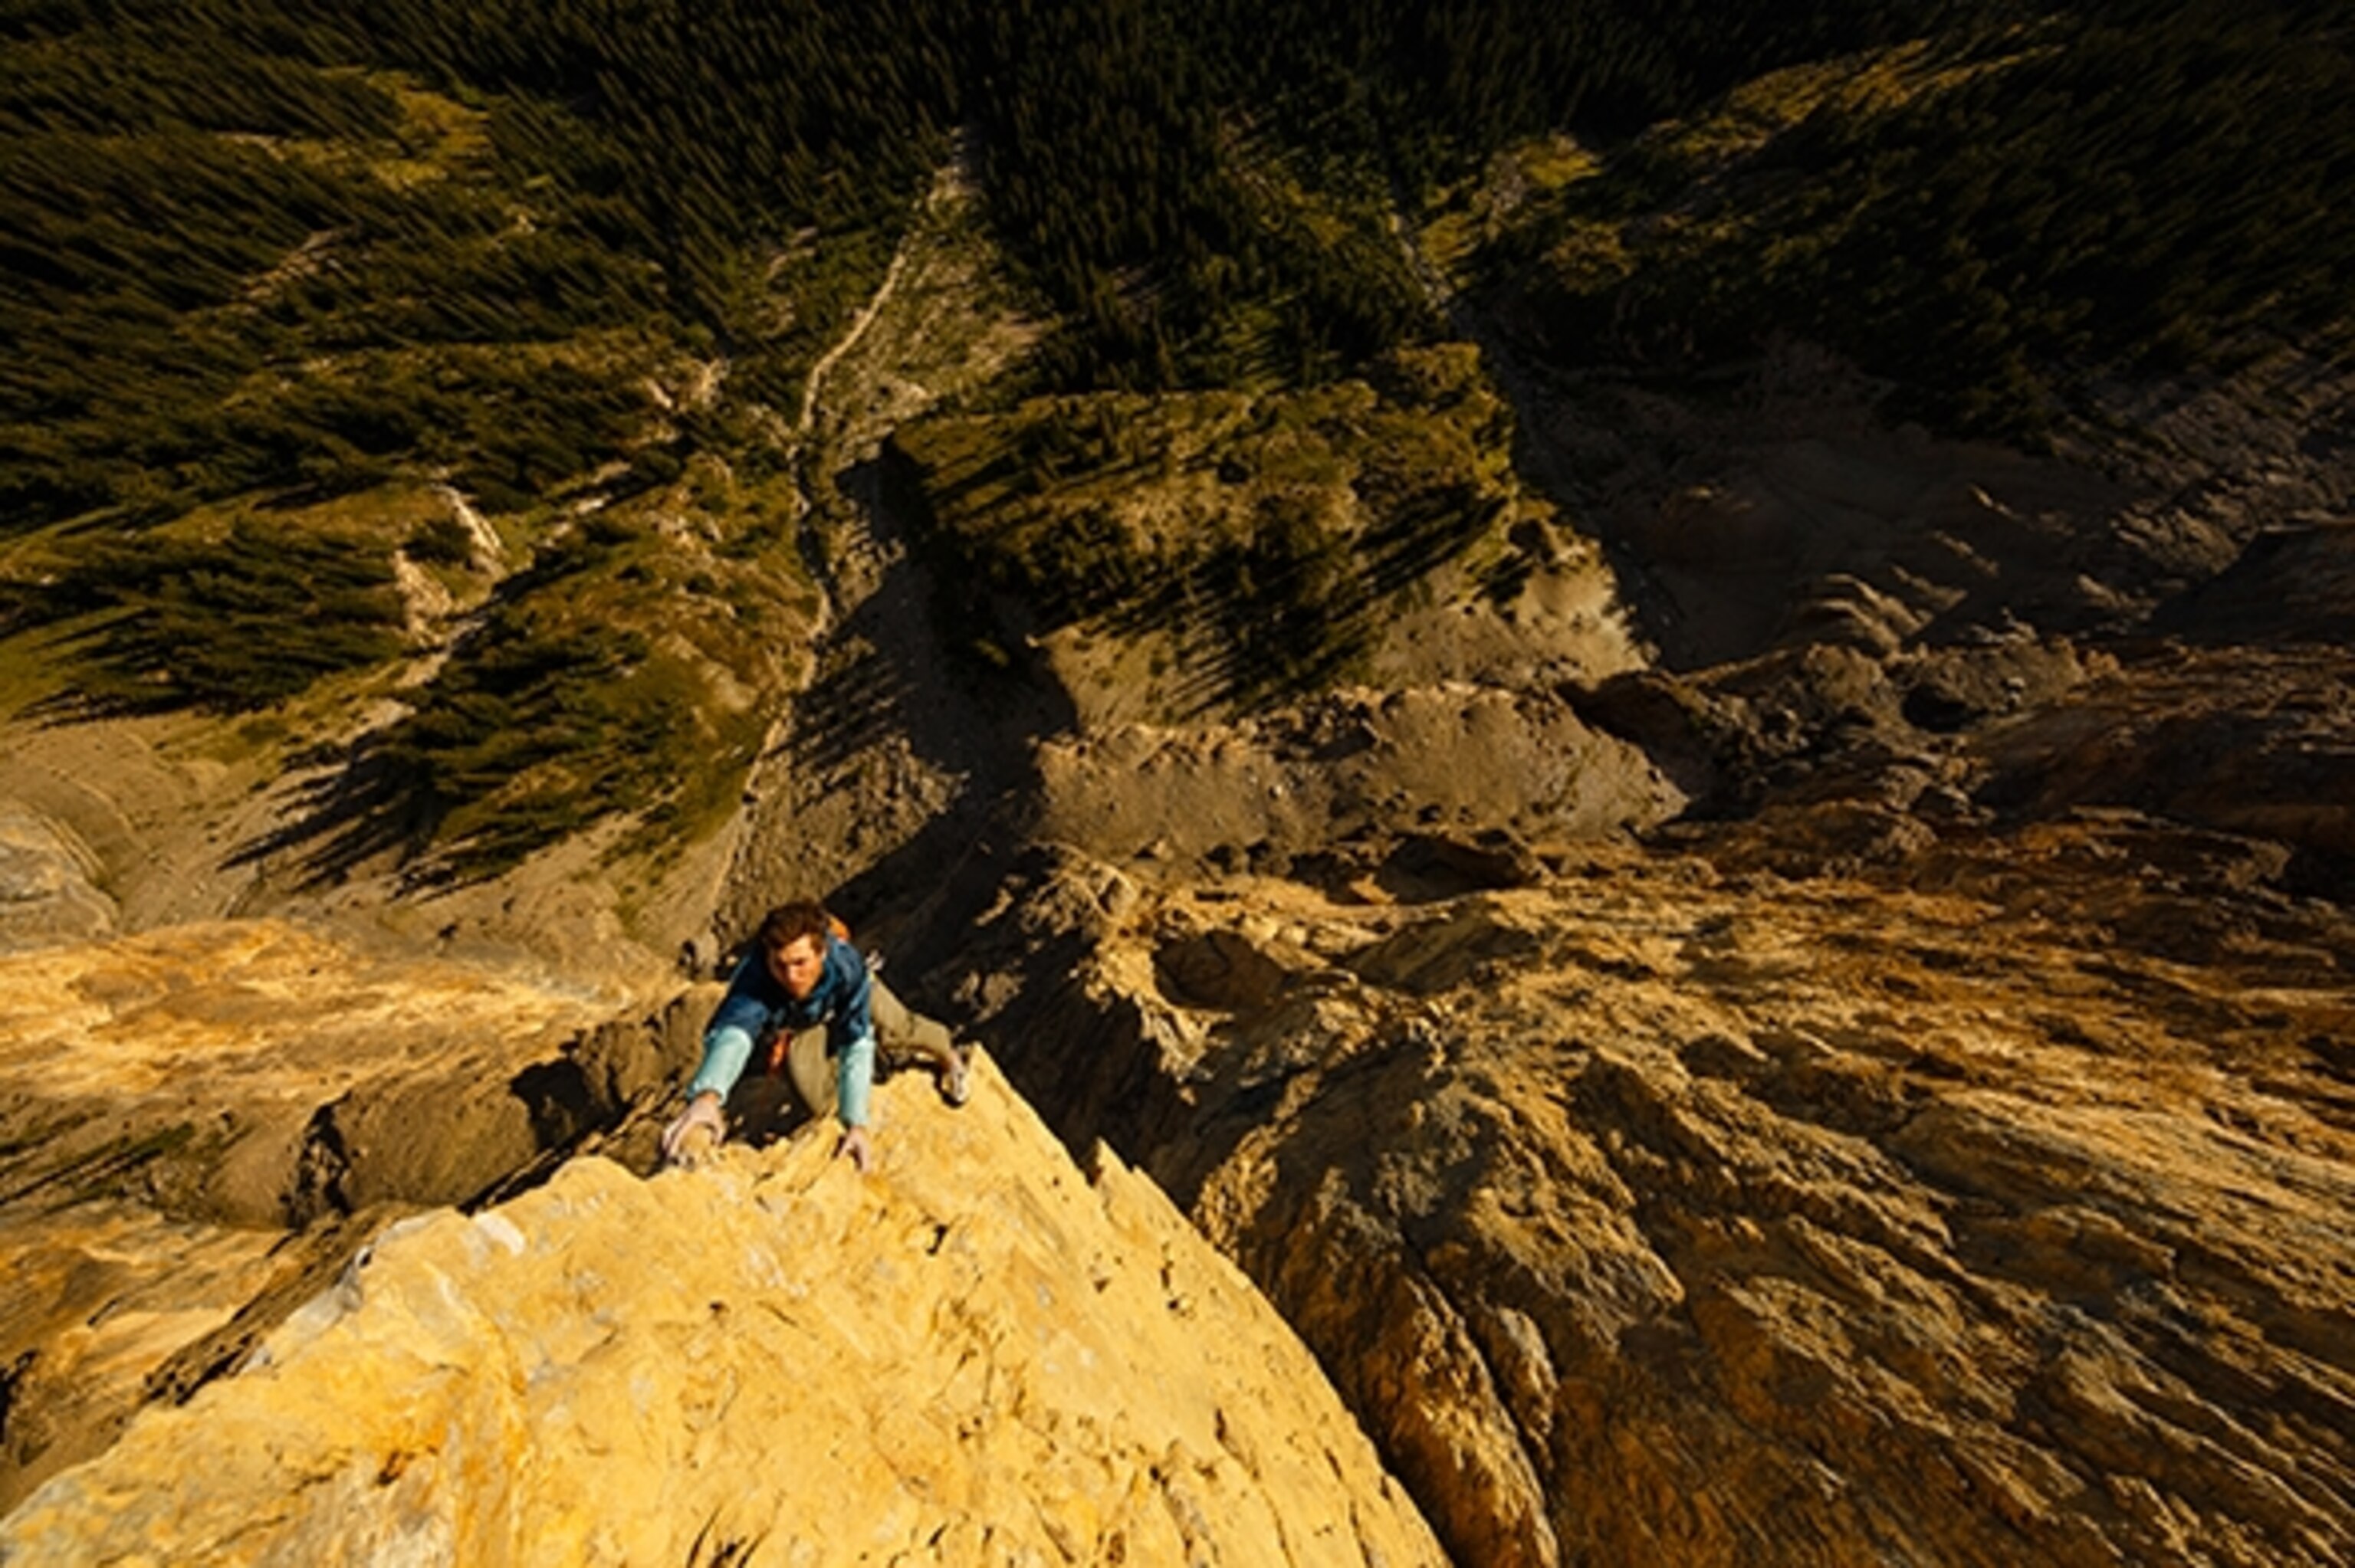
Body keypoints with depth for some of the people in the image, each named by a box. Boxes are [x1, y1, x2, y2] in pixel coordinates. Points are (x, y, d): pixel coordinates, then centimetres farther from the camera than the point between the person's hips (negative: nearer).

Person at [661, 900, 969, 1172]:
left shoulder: (847, 966, -46)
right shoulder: (755, 977, -46)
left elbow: (856, 1046, -43)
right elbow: (732, 1033, -63)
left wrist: (857, 1123, -50)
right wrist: (707, 1095, -84)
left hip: (846, 995, -1)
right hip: (797, 1023, 1)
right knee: (822, 1104, 0)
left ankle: (947, 1053, 42)